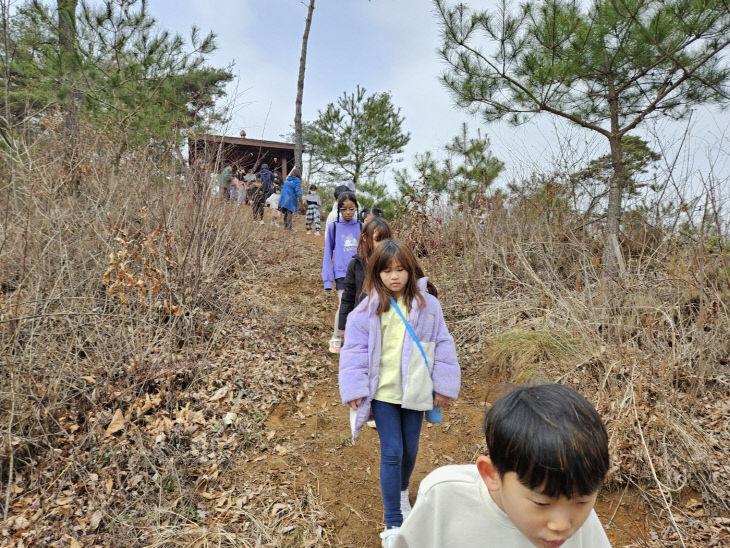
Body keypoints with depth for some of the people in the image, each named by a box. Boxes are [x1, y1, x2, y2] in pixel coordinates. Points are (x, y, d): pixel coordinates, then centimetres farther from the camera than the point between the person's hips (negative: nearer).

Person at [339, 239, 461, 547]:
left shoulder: (427, 305, -7)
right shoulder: (369, 309, -9)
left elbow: (442, 346, -1)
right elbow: (355, 349, -5)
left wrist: (444, 386, 1)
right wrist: (354, 390, -8)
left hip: (415, 393, 2)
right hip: (383, 393, -1)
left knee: (410, 450, 17)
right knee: (391, 452, 1)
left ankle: (402, 491, 49)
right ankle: (393, 523, 17)